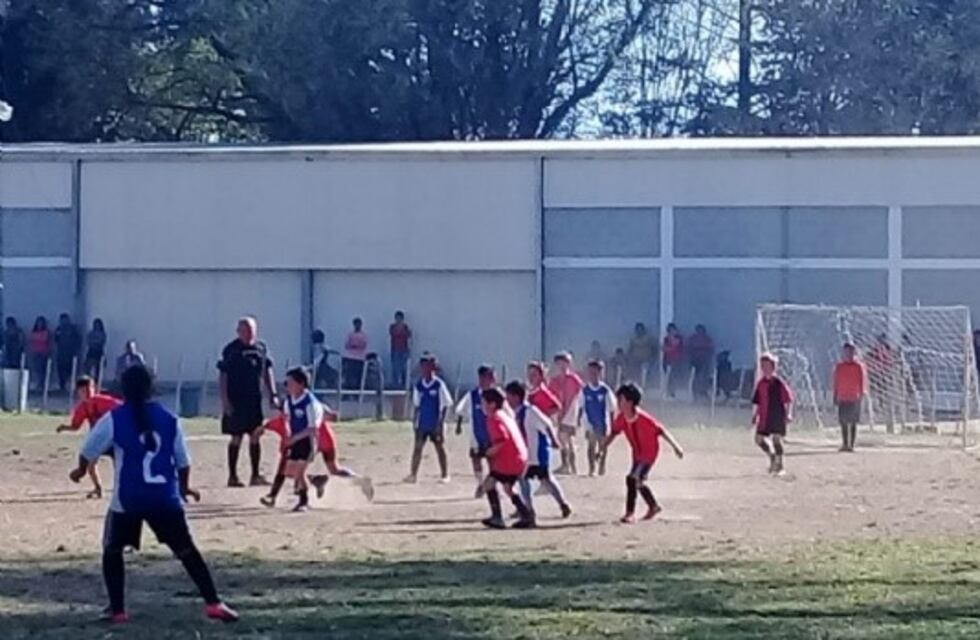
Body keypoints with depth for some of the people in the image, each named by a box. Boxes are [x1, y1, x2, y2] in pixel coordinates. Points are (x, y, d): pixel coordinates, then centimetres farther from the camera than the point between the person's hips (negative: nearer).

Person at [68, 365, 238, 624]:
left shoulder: (114, 419, -3)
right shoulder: (169, 419, 5)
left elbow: (89, 451, 5)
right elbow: (183, 460, 11)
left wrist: (81, 471, 28)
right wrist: (184, 487, 30)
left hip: (128, 499, -2)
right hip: (166, 498, 2)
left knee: (112, 550, 18)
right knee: (187, 550, 11)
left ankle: (117, 610, 12)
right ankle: (213, 603, 1)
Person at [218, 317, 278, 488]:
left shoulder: (261, 348, 6)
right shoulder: (231, 350, -8)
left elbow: (267, 371, 14)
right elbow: (223, 376, -9)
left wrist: (273, 395, 9)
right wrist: (225, 401, -15)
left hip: (255, 398, 5)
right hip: (236, 400, -5)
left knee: (255, 436, 7)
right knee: (236, 437, 0)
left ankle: (255, 475, 14)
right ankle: (232, 476, 9)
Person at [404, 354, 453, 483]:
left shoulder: (439, 385, -9)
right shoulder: (419, 385, 3)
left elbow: (445, 405, -7)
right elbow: (417, 405, 11)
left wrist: (441, 423, -11)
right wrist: (415, 421, 7)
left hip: (435, 424, -4)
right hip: (422, 423, 4)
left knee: (440, 448, 6)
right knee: (418, 447, 2)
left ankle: (444, 475, 13)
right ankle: (413, 474, 4)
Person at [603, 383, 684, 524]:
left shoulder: (643, 418, -30)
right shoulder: (621, 418, -12)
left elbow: (661, 431, -22)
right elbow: (614, 433, 3)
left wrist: (675, 447, -18)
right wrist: (603, 448, -4)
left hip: (650, 453, -8)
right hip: (637, 453, 8)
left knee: (632, 478, -20)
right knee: (639, 480, 21)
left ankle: (630, 514, -15)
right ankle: (653, 506, 44)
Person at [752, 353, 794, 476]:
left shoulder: (779, 383, -9)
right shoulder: (761, 383, 8)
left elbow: (788, 399, -9)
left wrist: (788, 414, -16)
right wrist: (755, 414, 15)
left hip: (777, 416, -6)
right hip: (764, 417, 6)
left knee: (776, 439, -9)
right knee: (759, 439, 5)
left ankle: (779, 466, 1)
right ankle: (772, 456, 28)